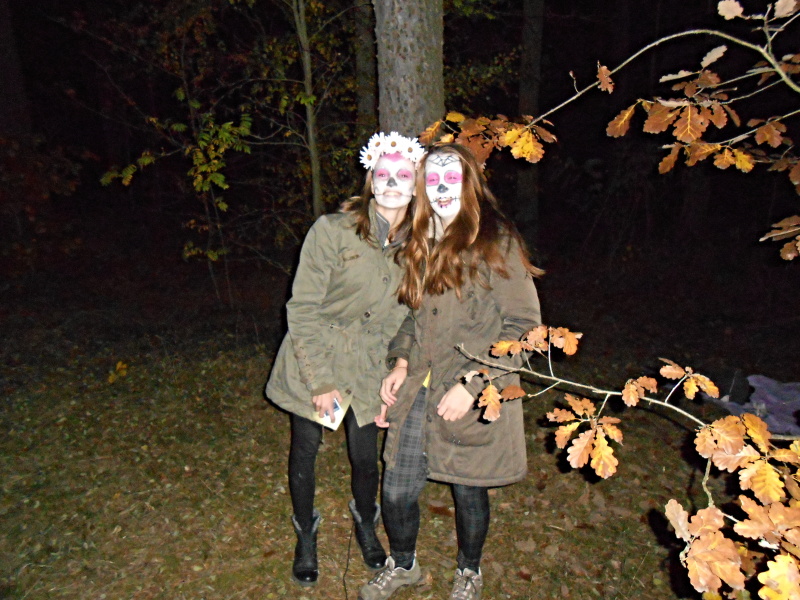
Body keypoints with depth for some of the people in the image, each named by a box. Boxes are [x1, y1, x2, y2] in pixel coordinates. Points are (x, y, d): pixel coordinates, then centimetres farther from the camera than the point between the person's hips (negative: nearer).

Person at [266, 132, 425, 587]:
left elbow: (405, 314, 5)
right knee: (305, 452, 10)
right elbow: (302, 310, -16)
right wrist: (320, 381, -17)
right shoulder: (332, 230, -19)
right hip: (313, 362, -2)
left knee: (365, 457, 9)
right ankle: (306, 537, 39)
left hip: (368, 368, 3)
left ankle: (366, 524, 43)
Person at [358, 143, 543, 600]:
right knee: (397, 489, 10)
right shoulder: (422, 243, 10)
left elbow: (522, 324, -13)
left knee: (468, 489, 14)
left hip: (473, 397, -5)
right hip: (418, 390, 5)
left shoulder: (496, 243, -11)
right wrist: (402, 362, 4)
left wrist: (472, 385, -17)